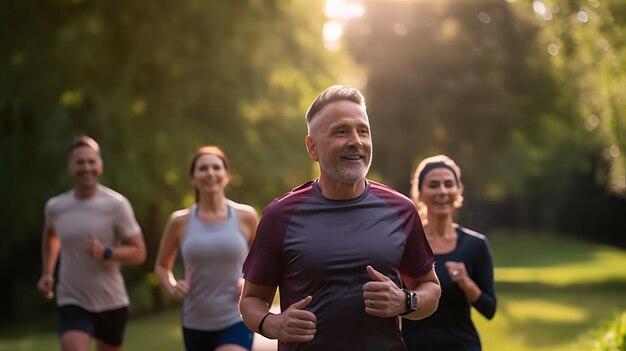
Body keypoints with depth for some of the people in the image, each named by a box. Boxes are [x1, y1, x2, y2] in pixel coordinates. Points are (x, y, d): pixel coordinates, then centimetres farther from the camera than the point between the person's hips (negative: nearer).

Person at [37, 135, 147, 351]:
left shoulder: (116, 205, -13)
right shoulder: (55, 207, -2)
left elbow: (139, 253, -10)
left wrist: (106, 253, -27)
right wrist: (47, 273, 13)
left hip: (111, 303, 0)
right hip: (72, 303, 0)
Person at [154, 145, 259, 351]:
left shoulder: (246, 217, -2)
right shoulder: (180, 222, -1)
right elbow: (161, 266, 14)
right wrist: (172, 286, -7)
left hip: (236, 322, -2)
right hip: (195, 325, 3)